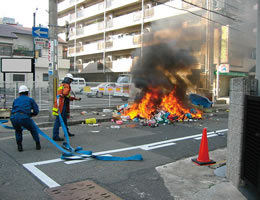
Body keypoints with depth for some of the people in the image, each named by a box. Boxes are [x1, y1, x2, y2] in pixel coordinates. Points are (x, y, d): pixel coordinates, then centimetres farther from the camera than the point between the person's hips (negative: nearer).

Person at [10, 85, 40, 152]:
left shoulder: (16, 100, 29)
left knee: (18, 131, 33)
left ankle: (19, 146, 24)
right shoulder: (30, 100, 21)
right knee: (33, 130, 25)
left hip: (14, 118, 3)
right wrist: (30, 115, 34)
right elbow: (36, 111, 17)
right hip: (24, 117, -3)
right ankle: (38, 145, 26)